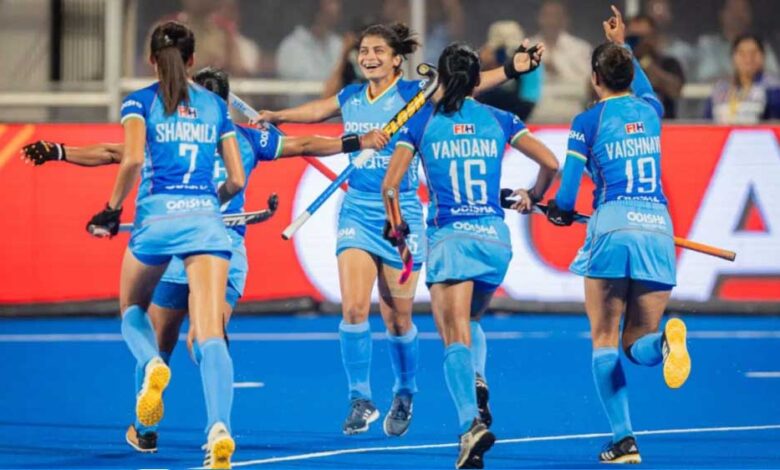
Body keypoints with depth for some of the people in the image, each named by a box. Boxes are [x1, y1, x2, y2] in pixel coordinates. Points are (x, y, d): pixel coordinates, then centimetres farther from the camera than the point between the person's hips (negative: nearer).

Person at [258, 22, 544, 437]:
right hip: (357, 212, 3)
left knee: (397, 318, 4)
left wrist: (510, 68, -32)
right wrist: (273, 117, 31)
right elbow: (313, 111, 28)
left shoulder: (412, 94, -6)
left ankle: (404, 394, 28)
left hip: (400, 213, -3)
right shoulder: (350, 98, 7)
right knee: (353, 307, -12)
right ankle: (360, 400, -1)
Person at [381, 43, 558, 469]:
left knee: (454, 334, -9)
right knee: (468, 320, 26)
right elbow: (550, 164, 3)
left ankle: (472, 422, -30)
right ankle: (476, 379, -5)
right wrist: (533, 196, 22)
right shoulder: (499, 120, 8)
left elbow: (390, 184, -2)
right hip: (495, 236, 3)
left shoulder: (422, 122, 3)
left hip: (448, 236, -3)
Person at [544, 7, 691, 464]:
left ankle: (624, 440, -4)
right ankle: (666, 340, -30)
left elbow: (566, 202, -1)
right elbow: (643, 87, 41)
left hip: (612, 227, -4)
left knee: (605, 340, 7)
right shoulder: (651, 110, 12)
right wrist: (623, 45, 49)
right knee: (638, 344, 9)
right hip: (658, 228, 4)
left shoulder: (588, 123, 0)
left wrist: (558, 212, 20)